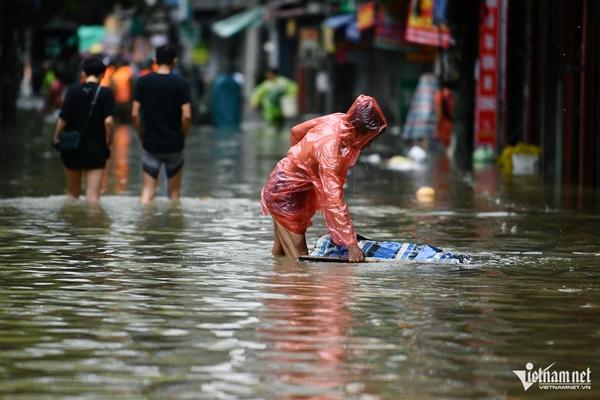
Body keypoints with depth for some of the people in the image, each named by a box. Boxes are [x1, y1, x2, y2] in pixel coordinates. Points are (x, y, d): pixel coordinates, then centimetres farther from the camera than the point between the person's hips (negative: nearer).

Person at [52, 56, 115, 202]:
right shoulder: (105, 93, -7)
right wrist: (109, 140, 0)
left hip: (72, 148, 2)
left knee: (73, 193, 19)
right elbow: (108, 121, -17)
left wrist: (56, 138, 8)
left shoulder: (73, 90, -4)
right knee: (93, 195, -4)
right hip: (96, 150, -2)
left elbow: (63, 119, -8)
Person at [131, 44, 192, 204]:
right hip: (174, 144, -1)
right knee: (174, 190, 12)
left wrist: (142, 136, 8)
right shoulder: (180, 84, -6)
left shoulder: (143, 82, -2)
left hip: (151, 144, 1)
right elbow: (186, 115, -12)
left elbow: (135, 114, -4)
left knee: (148, 189, 1)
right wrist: (182, 137, 4)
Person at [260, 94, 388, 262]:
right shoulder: (330, 148, -35)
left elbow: (296, 131, 7)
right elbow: (333, 200, -38)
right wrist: (351, 244, -40)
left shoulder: (336, 120, -11)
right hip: (285, 194, -9)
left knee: (282, 255, 19)